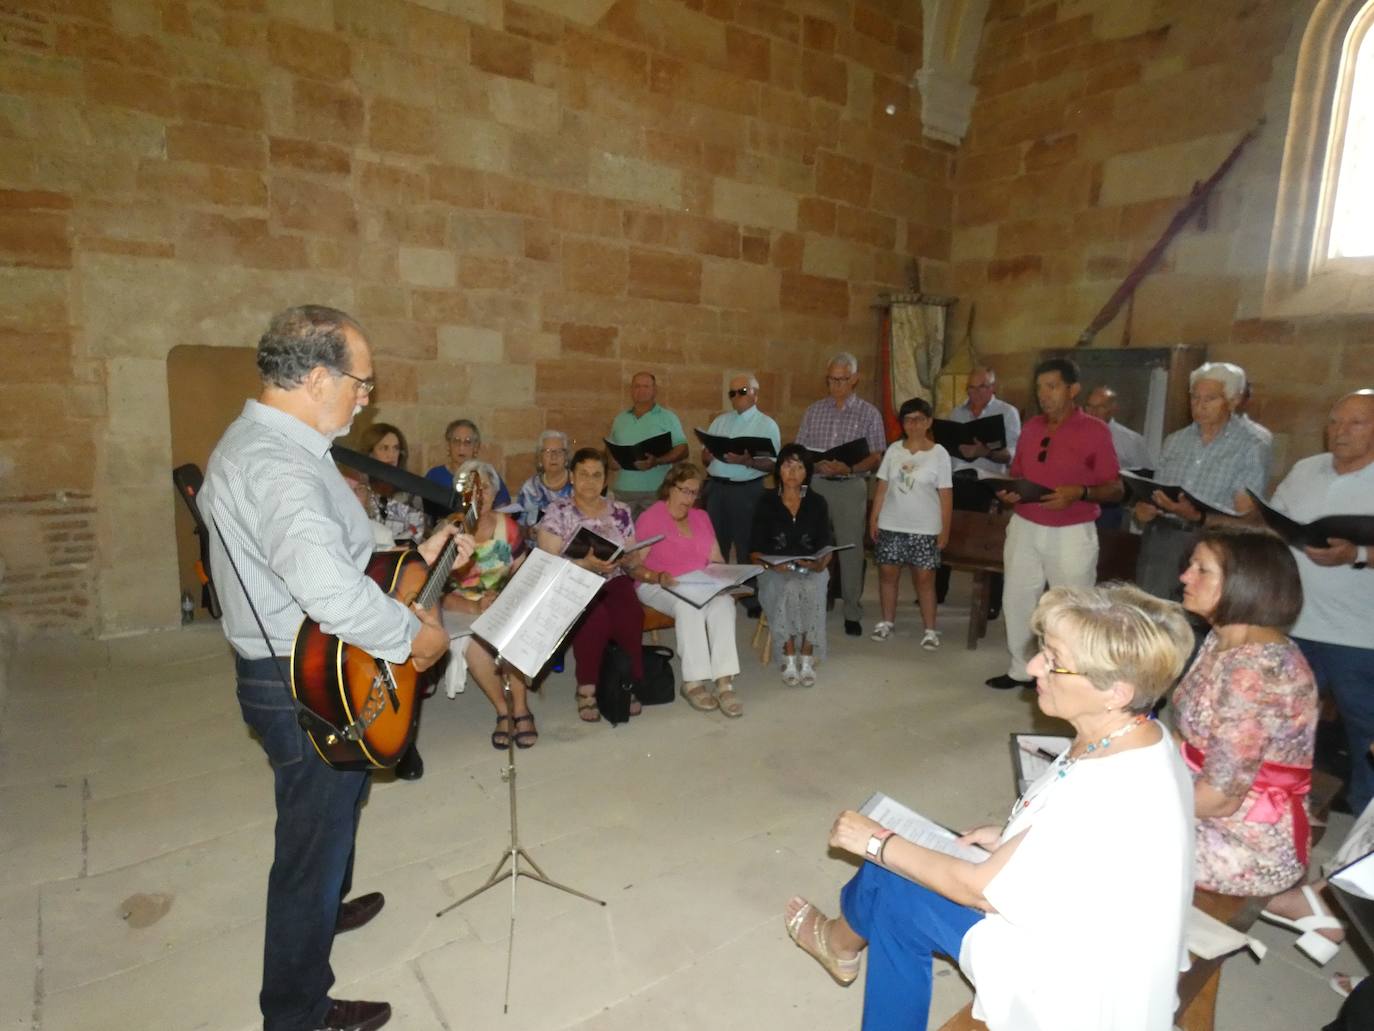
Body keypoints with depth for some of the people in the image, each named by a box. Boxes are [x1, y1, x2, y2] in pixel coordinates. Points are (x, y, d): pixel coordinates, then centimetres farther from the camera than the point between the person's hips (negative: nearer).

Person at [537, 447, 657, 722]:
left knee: (631, 617, -30)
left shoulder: (620, 512, 12)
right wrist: (586, 564, -23)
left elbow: (633, 562, 12)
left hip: (615, 583, 3)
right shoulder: (557, 512, 1)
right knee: (596, 619, -35)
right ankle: (587, 688, -15)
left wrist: (630, 560, -13)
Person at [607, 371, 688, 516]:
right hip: (624, 490, 4)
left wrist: (657, 461, -19)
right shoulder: (619, 420, 16)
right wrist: (613, 461, -2)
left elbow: (682, 450, -3)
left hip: (657, 490, -3)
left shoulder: (668, 418, 3)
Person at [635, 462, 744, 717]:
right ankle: (693, 682, -31)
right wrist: (660, 578, -24)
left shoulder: (701, 517, 18)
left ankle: (724, 681, -35)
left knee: (724, 603, -30)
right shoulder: (650, 518, -2)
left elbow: (716, 560, 16)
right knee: (689, 606, -38)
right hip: (658, 587, -4)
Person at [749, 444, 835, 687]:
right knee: (789, 589, -35)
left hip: (811, 569, 1)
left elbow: (826, 546, 5)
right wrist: (771, 564, -20)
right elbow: (755, 550, 0)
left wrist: (820, 564, -17)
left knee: (811, 590, -33)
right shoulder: (766, 503, 3)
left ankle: (807, 659, -23)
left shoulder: (817, 503, 8)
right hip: (775, 571, -1)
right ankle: (789, 659, -25)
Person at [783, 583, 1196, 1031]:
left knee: (887, 882, -1)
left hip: (1077, 995, -7)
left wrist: (876, 843, -13)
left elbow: (978, 888, -24)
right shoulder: (1138, 736, -9)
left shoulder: (1109, 803, -36)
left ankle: (842, 941, 34)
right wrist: (1011, 841, 1)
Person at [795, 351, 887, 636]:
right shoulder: (814, 411, 11)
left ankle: (852, 613, 10)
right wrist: (816, 464, -11)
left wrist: (849, 468, -18)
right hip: (816, 484, 3)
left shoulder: (869, 414, 4)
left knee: (851, 548, 1)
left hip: (851, 487, -2)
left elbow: (877, 456, -1)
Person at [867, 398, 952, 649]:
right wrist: (874, 518, 2)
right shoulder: (894, 450, 4)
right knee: (887, 573, 8)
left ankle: (930, 629, 12)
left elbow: (946, 495, -4)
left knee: (925, 578, 1)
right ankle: (887, 621, 24)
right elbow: (882, 487, 7)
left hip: (924, 529, -3)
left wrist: (945, 529, -6)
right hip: (891, 525, 3)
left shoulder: (939, 454, -4)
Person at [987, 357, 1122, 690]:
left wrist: (1079, 493, -23)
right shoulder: (1030, 428, 8)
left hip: (1071, 534, -5)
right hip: (1025, 528, 5)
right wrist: (1007, 492, -5)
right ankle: (1019, 669, 24)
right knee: (1018, 600, 10)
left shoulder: (1095, 431, -7)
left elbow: (1115, 489, -6)